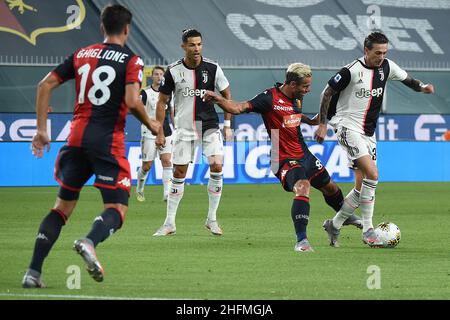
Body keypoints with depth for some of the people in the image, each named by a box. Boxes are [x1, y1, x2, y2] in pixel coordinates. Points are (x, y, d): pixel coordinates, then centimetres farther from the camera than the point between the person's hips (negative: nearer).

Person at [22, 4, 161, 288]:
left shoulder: (81, 55, 13)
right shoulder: (131, 60, -2)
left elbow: (45, 86, 9)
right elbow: (132, 101, -16)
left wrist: (42, 129, 12)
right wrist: (150, 124, 3)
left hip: (77, 139, 5)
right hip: (109, 143, -5)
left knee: (63, 206, 16)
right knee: (117, 210, -2)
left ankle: (33, 272, 6)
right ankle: (90, 242, -35)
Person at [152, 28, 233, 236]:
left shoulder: (212, 68, -6)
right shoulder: (173, 71, -6)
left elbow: (226, 94, 8)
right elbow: (162, 102, 2)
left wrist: (227, 123, 3)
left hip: (210, 126, 0)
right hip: (184, 128, 0)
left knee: (216, 167, -16)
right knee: (178, 173, 2)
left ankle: (212, 219, -2)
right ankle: (169, 223, 11)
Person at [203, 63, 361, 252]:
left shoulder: (297, 98, 4)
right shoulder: (269, 98, -21)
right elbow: (238, 108, -28)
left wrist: (309, 121, 17)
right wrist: (218, 99, -43)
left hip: (304, 155, 8)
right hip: (285, 160, -8)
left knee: (329, 187, 24)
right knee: (303, 187, -33)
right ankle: (301, 240, -33)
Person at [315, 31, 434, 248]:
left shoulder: (387, 67, 3)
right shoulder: (352, 71, -15)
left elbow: (407, 79, 20)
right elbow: (327, 93, -7)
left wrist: (422, 87, 0)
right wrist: (322, 124, -7)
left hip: (368, 132, 7)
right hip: (348, 126, -7)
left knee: (362, 186, 5)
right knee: (372, 174, -21)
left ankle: (334, 225, 20)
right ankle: (368, 231, -13)